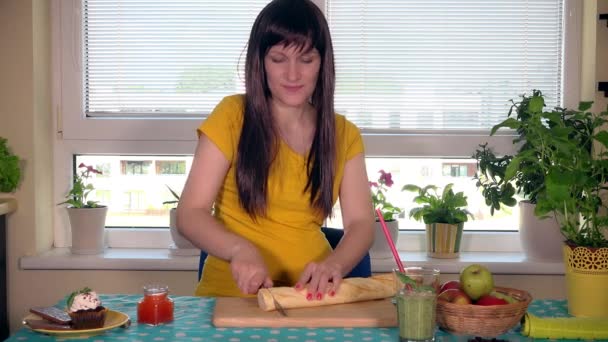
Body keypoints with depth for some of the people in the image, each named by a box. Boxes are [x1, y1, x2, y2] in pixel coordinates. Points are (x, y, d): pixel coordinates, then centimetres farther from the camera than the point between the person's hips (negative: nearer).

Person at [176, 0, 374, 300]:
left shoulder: (343, 134, 7)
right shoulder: (232, 116, -4)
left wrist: (334, 264, -22)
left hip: (310, 296, 1)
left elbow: (361, 223, -1)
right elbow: (189, 215, -7)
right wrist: (239, 249, -27)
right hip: (232, 293, -1)